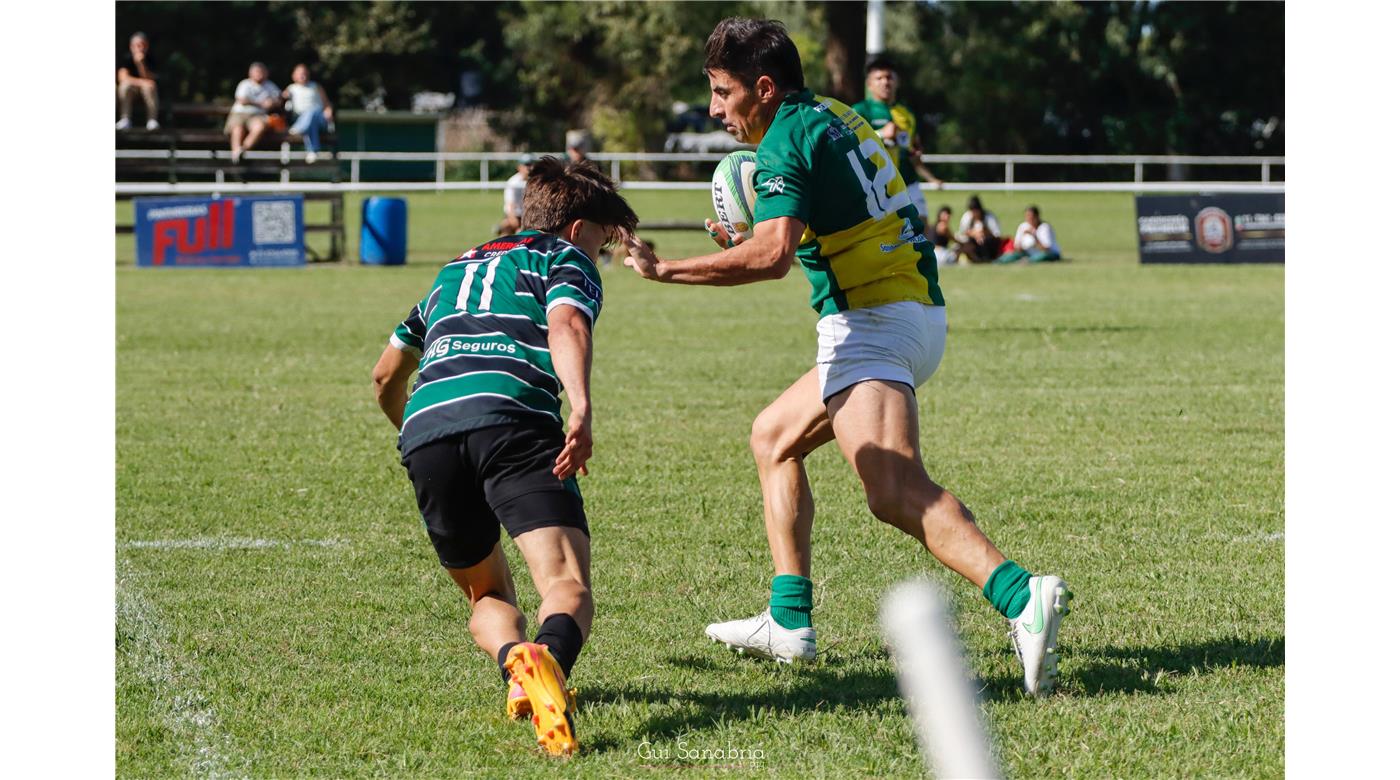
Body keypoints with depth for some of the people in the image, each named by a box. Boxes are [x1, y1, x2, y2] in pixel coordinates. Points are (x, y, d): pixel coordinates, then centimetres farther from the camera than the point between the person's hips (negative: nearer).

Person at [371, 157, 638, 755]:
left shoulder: (456, 268, 36)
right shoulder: (566, 258, 19)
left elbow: (387, 377, 45)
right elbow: (565, 327, -5)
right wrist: (581, 409, -21)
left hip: (425, 429, 5)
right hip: (513, 419, -5)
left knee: (488, 594, 20)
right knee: (568, 585, -13)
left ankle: (515, 661, -15)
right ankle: (550, 660, -49)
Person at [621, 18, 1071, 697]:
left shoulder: (787, 141, -10)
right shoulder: (834, 117, 19)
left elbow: (773, 255, -24)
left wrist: (665, 270, -19)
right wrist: (746, 241, 24)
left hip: (870, 323, -10)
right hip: (916, 312, 10)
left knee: (894, 493, -26)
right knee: (772, 436, 24)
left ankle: (1020, 597, -45)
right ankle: (789, 623, 21)